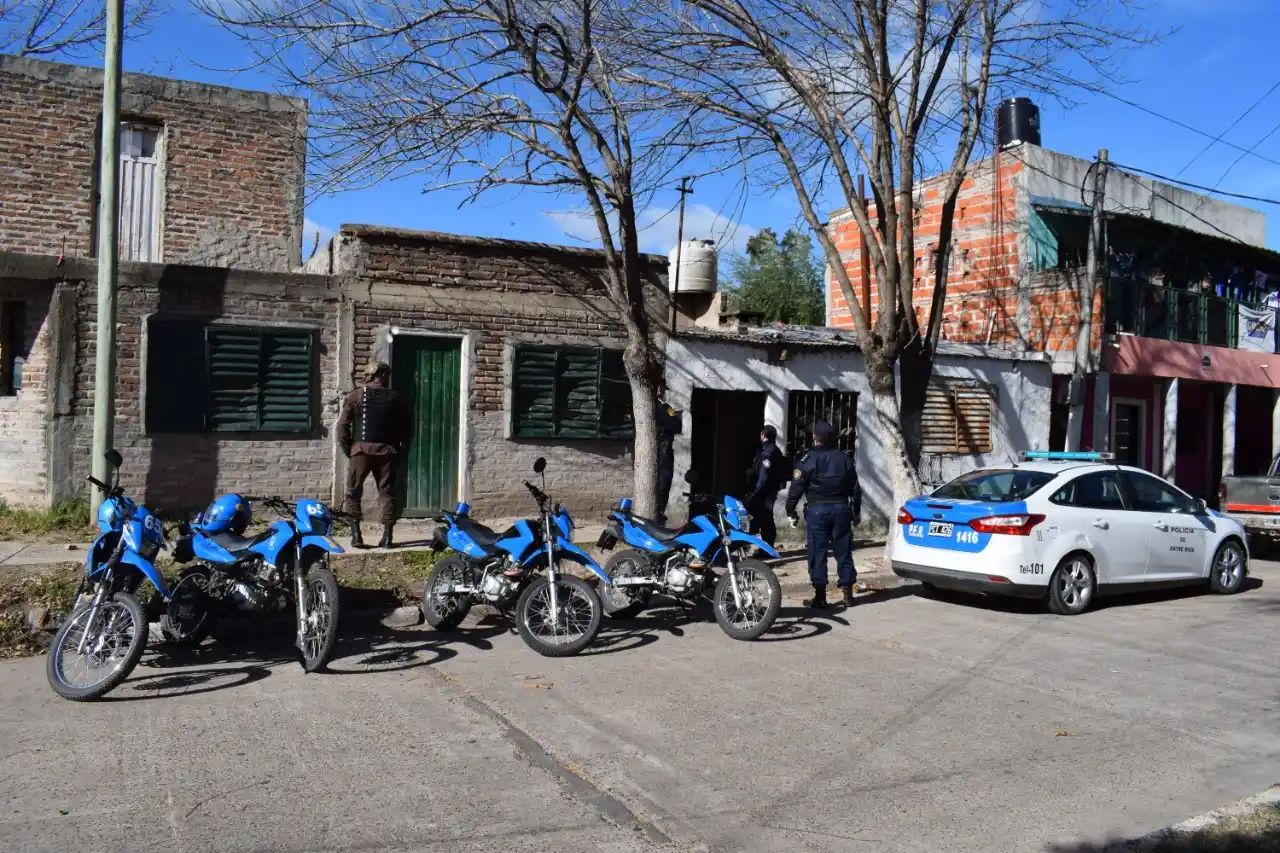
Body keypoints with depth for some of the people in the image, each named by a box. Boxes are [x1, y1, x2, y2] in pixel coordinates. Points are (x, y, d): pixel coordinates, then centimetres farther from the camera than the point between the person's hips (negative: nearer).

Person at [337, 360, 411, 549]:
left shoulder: (356, 396, 3)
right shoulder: (395, 399, 8)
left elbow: (342, 425, -1)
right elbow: (405, 428, 9)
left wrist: (347, 449, 6)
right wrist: (398, 449, 16)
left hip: (361, 449, -1)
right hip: (386, 451, 2)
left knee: (354, 493, 6)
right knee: (387, 493, 6)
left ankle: (356, 534, -1)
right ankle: (387, 536, 4)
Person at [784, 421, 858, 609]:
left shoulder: (809, 459, -7)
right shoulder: (844, 458, 8)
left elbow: (796, 487, -9)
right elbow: (854, 487, 15)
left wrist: (790, 511, 0)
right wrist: (856, 510, 25)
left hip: (817, 509, -4)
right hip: (841, 508, 4)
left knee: (817, 553, 0)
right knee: (844, 551, 10)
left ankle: (820, 597, 0)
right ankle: (848, 594, 14)